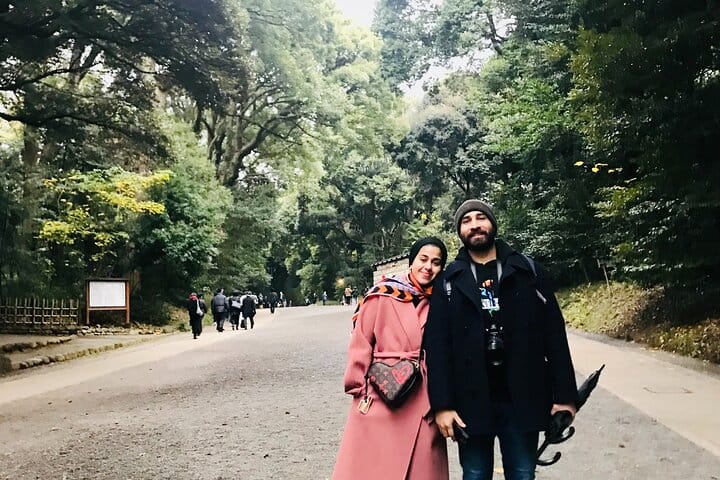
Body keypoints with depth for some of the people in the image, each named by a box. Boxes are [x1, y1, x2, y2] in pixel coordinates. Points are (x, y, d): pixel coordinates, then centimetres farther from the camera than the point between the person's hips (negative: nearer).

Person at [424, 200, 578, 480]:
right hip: (470, 401, 0)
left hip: (523, 399, 0)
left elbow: (554, 334, 2)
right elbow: (436, 344, -2)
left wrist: (564, 395, -4)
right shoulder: (449, 281, 3)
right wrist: (442, 404, -11)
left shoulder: (528, 271, 5)